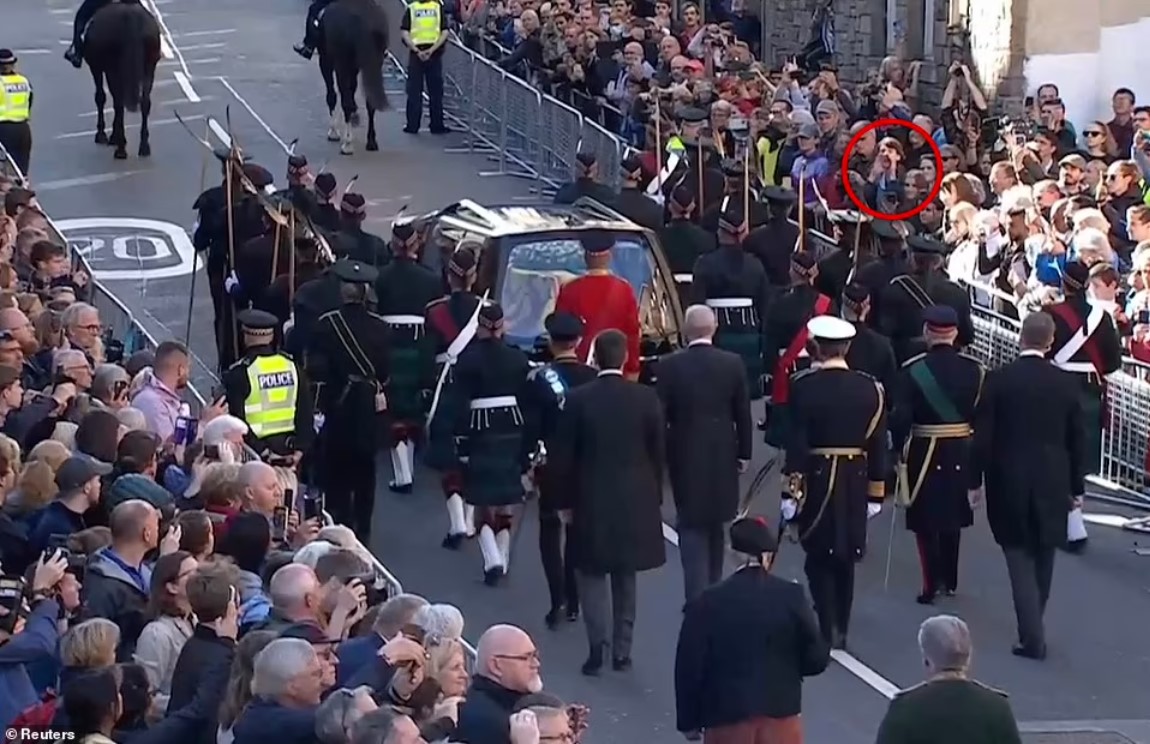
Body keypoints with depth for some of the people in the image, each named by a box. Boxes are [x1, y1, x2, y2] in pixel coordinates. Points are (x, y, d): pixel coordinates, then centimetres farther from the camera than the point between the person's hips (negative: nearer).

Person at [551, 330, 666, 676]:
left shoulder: (578, 399, -11)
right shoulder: (647, 398, -7)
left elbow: (564, 456, -6)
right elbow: (659, 452, 0)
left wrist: (567, 500, 5)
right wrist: (654, 496, 12)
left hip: (591, 500, -2)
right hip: (635, 500, 2)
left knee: (592, 574, 7)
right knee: (625, 577, 13)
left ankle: (597, 646, -8)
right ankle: (622, 650, 14)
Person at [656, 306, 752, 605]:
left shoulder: (669, 366, -12)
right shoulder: (733, 364, -7)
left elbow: (660, 415, -8)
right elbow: (743, 413, -1)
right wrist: (744, 452, 10)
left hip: (685, 456, -2)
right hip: (722, 455, 2)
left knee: (693, 526, 0)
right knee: (715, 524, 18)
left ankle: (697, 600, -8)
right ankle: (712, 590, 29)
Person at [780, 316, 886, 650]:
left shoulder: (804, 386, -12)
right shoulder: (870, 388, 0)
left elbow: (796, 443, -12)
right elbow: (878, 445, 3)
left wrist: (791, 493, -8)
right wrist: (875, 494, 10)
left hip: (816, 482, -3)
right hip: (855, 484, 3)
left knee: (819, 559, 4)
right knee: (845, 558, 15)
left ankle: (828, 631, -8)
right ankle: (840, 630, 22)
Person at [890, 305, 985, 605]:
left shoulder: (913, 370, -13)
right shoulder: (975, 370, -4)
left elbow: (900, 417, -15)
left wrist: (899, 447, -1)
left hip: (924, 453, -3)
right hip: (961, 453, 3)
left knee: (927, 522, 5)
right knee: (952, 517, 18)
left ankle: (932, 585, 1)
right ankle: (949, 580, 27)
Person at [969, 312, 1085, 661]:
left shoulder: (998, 380, -9)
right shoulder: (1067, 383, -3)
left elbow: (983, 436, -7)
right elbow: (1077, 441, 2)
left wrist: (975, 480, 3)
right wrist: (1077, 487, 12)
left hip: (1009, 482, -2)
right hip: (1052, 483, 2)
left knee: (1020, 557, 2)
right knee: (1042, 559, 16)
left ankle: (1032, 636, -6)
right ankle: (1033, 628, 28)